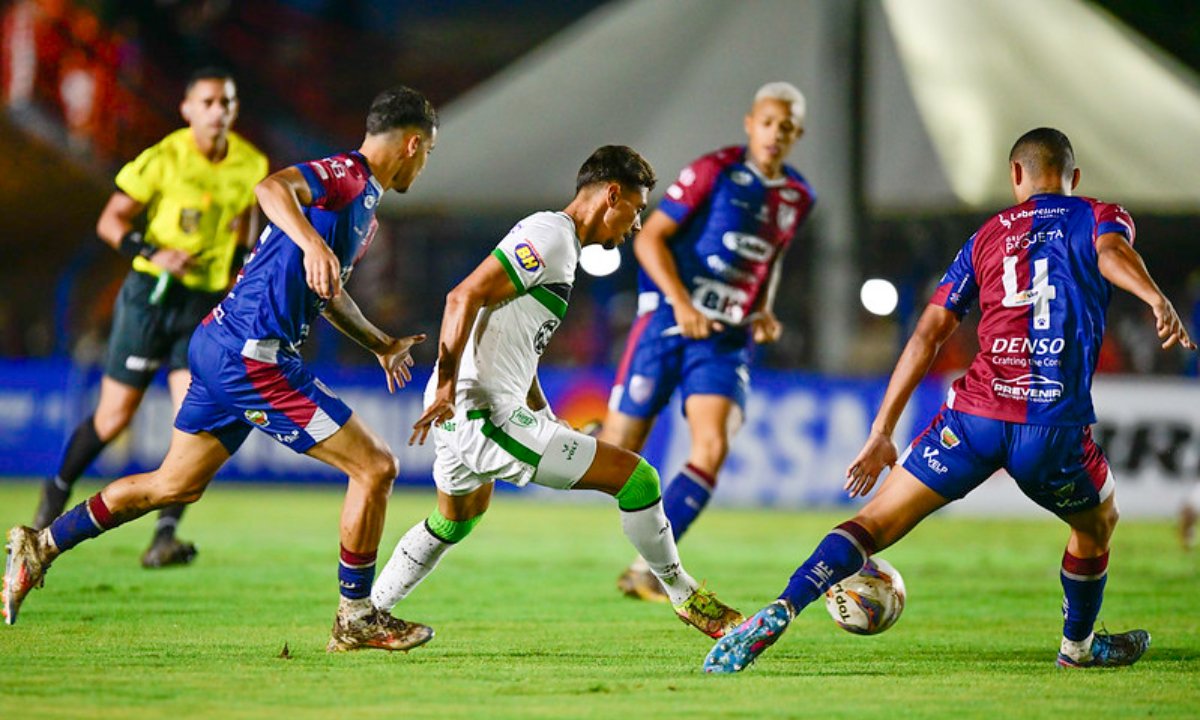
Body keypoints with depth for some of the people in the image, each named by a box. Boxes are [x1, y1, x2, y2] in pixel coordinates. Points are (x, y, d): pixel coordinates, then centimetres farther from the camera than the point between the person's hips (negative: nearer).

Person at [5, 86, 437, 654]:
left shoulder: (364, 203, 20)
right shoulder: (346, 176, -11)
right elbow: (272, 187, -33)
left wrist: (381, 345, 39)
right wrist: (311, 241, -48)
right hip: (253, 356, -10)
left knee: (174, 486, 19)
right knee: (375, 468, -6)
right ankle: (356, 618, 3)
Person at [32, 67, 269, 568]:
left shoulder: (250, 166, 1)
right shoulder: (163, 160, -12)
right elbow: (110, 222, -7)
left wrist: (239, 268, 5)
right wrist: (154, 253, -21)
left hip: (207, 304, 3)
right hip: (152, 296, -3)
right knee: (114, 416, 3)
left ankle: (165, 537, -11)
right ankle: (58, 492, 31)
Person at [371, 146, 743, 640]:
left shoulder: (557, 241, 18)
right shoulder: (550, 236, -13)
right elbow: (465, 297, -23)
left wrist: (544, 417, 27)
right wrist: (447, 387, -26)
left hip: (462, 417, 11)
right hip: (485, 419, -11)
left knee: (455, 521, 36)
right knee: (634, 476, -8)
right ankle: (683, 595, 8)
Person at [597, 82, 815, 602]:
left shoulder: (798, 197, 9)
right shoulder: (714, 171, -9)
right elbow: (650, 238, -9)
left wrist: (765, 311, 9)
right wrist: (681, 302, -21)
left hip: (728, 339, 4)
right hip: (669, 321, -4)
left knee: (713, 447, -18)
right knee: (619, 450, -3)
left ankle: (645, 569, -14)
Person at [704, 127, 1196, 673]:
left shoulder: (987, 236, 20)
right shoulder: (1100, 217, 15)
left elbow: (927, 335, 14)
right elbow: (1111, 252, -12)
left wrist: (881, 435, 15)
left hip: (974, 412, 1)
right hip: (1057, 423, -1)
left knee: (875, 522, 3)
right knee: (1097, 524, 29)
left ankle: (781, 612, -18)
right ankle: (1079, 645, 44)